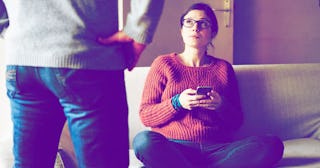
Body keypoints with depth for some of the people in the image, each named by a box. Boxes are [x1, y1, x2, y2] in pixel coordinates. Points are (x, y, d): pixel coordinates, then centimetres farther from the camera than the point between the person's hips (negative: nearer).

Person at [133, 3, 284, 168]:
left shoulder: (224, 68, 16)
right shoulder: (163, 64, 10)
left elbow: (236, 122, 14)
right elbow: (145, 116, 4)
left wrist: (221, 106, -7)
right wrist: (177, 103, -12)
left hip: (217, 150, 4)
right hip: (172, 147, -3)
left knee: (272, 144, -24)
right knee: (143, 140, -35)